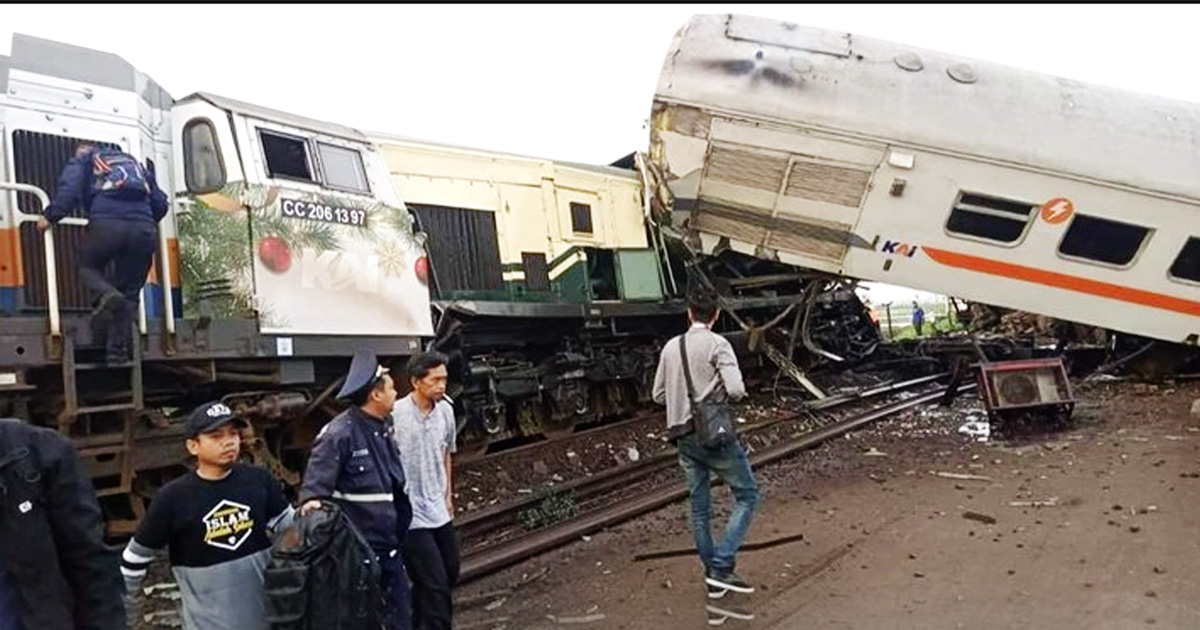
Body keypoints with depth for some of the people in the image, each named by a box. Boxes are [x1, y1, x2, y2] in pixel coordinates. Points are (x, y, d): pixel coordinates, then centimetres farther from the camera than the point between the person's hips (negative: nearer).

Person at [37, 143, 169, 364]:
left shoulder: (82, 160, 23)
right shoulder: (135, 164, 35)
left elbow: (69, 189, 3)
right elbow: (160, 203, 28)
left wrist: (49, 217, 11)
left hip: (106, 223, -3)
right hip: (144, 227, 3)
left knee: (88, 266, 22)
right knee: (129, 292, 9)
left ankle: (107, 295, -12)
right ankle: (118, 351, 3)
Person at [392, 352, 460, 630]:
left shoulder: (445, 411, 2)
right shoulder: (395, 415, -19)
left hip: (439, 511, 7)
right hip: (410, 514, -7)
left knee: (450, 573, 18)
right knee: (436, 585, -4)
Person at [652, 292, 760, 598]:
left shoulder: (670, 347, 7)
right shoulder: (717, 344, -10)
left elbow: (658, 395, 11)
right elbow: (735, 389, -20)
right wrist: (738, 391, 2)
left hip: (684, 436, 6)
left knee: (699, 507, 12)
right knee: (747, 495, 6)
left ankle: (713, 576, 21)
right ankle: (721, 566, -3)